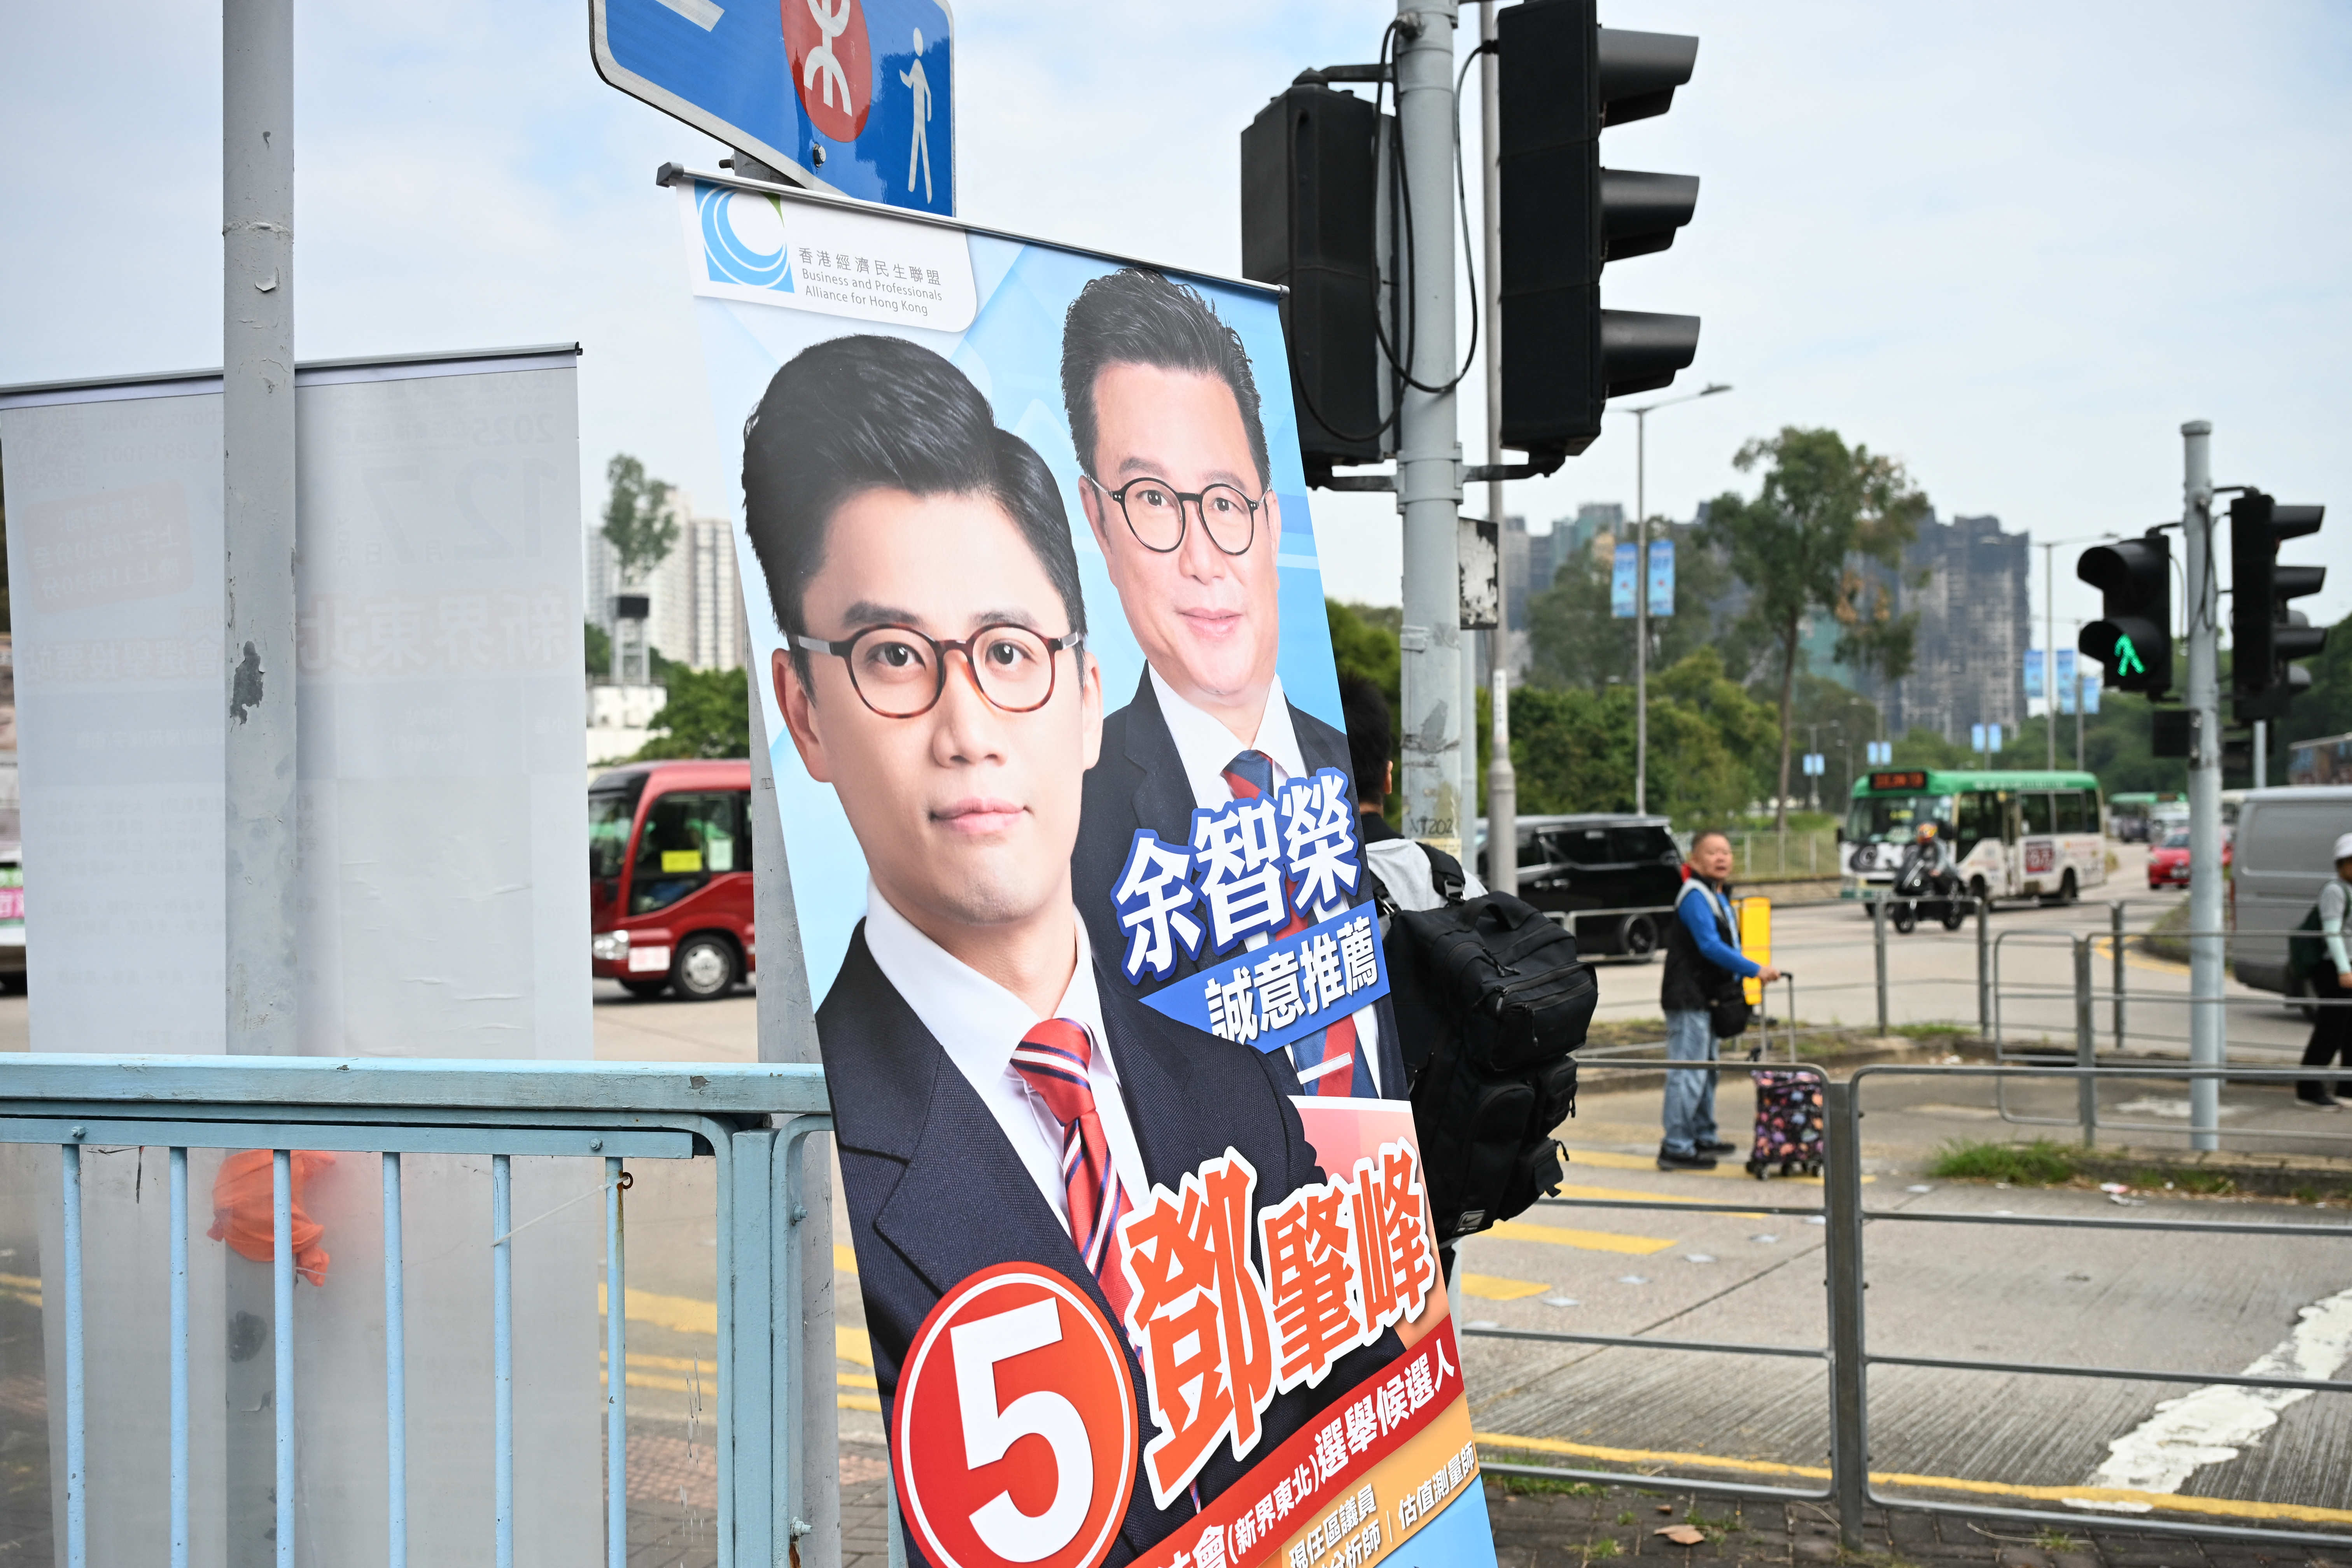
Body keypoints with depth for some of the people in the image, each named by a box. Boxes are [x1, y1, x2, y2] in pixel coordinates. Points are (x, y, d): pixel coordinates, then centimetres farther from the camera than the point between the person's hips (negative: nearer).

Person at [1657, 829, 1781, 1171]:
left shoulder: (1720, 896, 16)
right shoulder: (1695, 896, -16)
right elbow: (1710, 946, -26)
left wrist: (1739, 981, 14)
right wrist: (1755, 970, -28)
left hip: (1706, 997, 10)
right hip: (1688, 998, -10)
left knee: (1707, 1069, 19)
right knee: (1688, 1073, -10)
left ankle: (1703, 1136, 30)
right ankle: (1676, 1148, -7)